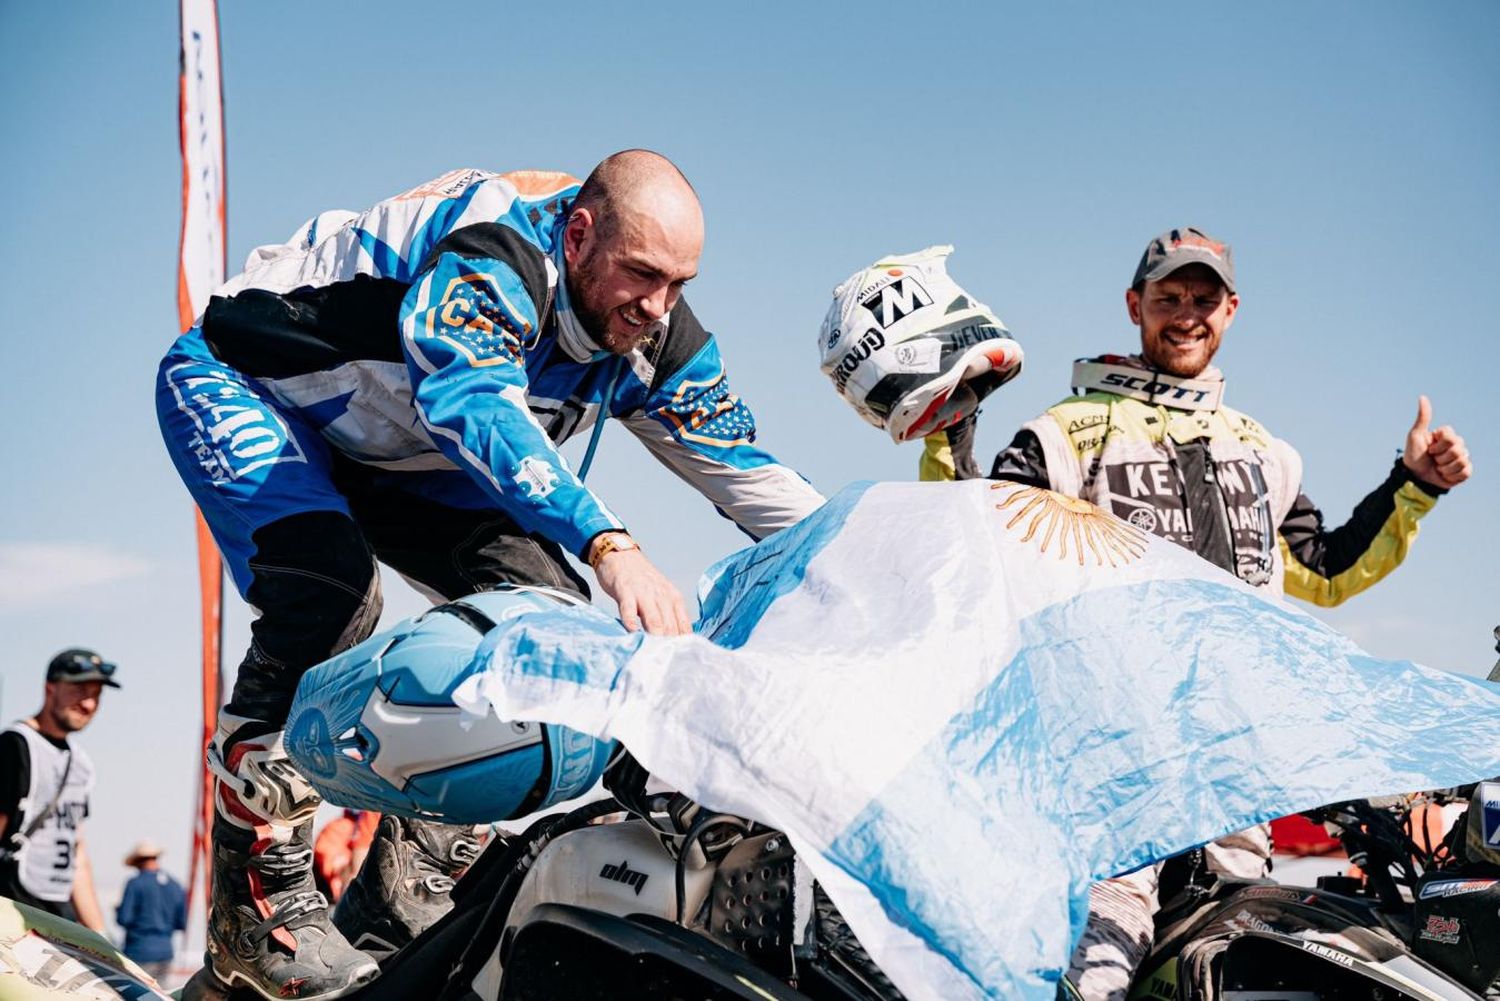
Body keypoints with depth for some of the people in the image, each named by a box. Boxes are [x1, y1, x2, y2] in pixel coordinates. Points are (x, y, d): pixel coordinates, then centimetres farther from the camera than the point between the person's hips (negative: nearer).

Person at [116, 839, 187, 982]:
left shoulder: (135, 884, -10)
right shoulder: (176, 886, 7)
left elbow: (124, 919, -12)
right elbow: (182, 924, 10)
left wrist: (118, 910, 8)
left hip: (140, 953, -6)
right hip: (166, 952, 6)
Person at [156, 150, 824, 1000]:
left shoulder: (659, 339, -12)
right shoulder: (497, 255, -35)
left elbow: (747, 470, -6)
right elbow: (471, 403, -53)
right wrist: (611, 544, -64)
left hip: (386, 460, 8)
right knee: (330, 595, -32)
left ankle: (415, 875, -1)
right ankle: (257, 898, -22)